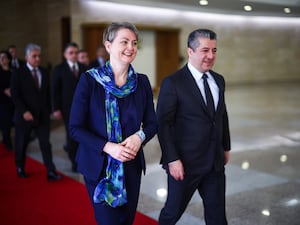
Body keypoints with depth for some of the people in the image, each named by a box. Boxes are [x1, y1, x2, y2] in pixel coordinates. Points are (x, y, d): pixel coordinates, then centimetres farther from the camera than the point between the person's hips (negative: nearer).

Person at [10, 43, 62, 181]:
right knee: (22, 144, 13)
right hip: (25, 116, -3)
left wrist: (48, 110, 7)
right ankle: (20, 168, 34)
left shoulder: (44, 72, 8)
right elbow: (15, 96, -11)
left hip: (42, 115, 3)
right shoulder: (18, 73, -6)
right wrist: (24, 111, -20)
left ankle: (51, 172, -2)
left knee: (45, 143, -3)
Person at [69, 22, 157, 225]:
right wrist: (108, 147, -23)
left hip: (131, 164, 4)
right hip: (99, 164, -3)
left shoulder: (142, 82, 0)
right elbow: (75, 128, -10)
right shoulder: (90, 79, -10)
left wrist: (140, 136, -16)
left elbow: (152, 123, 6)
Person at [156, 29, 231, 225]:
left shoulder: (218, 80, 8)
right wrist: (172, 160, -17)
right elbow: (163, 124, -14)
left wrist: (226, 147, 19)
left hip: (215, 162, 6)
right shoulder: (173, 82, -13)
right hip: (185, 163, -5)